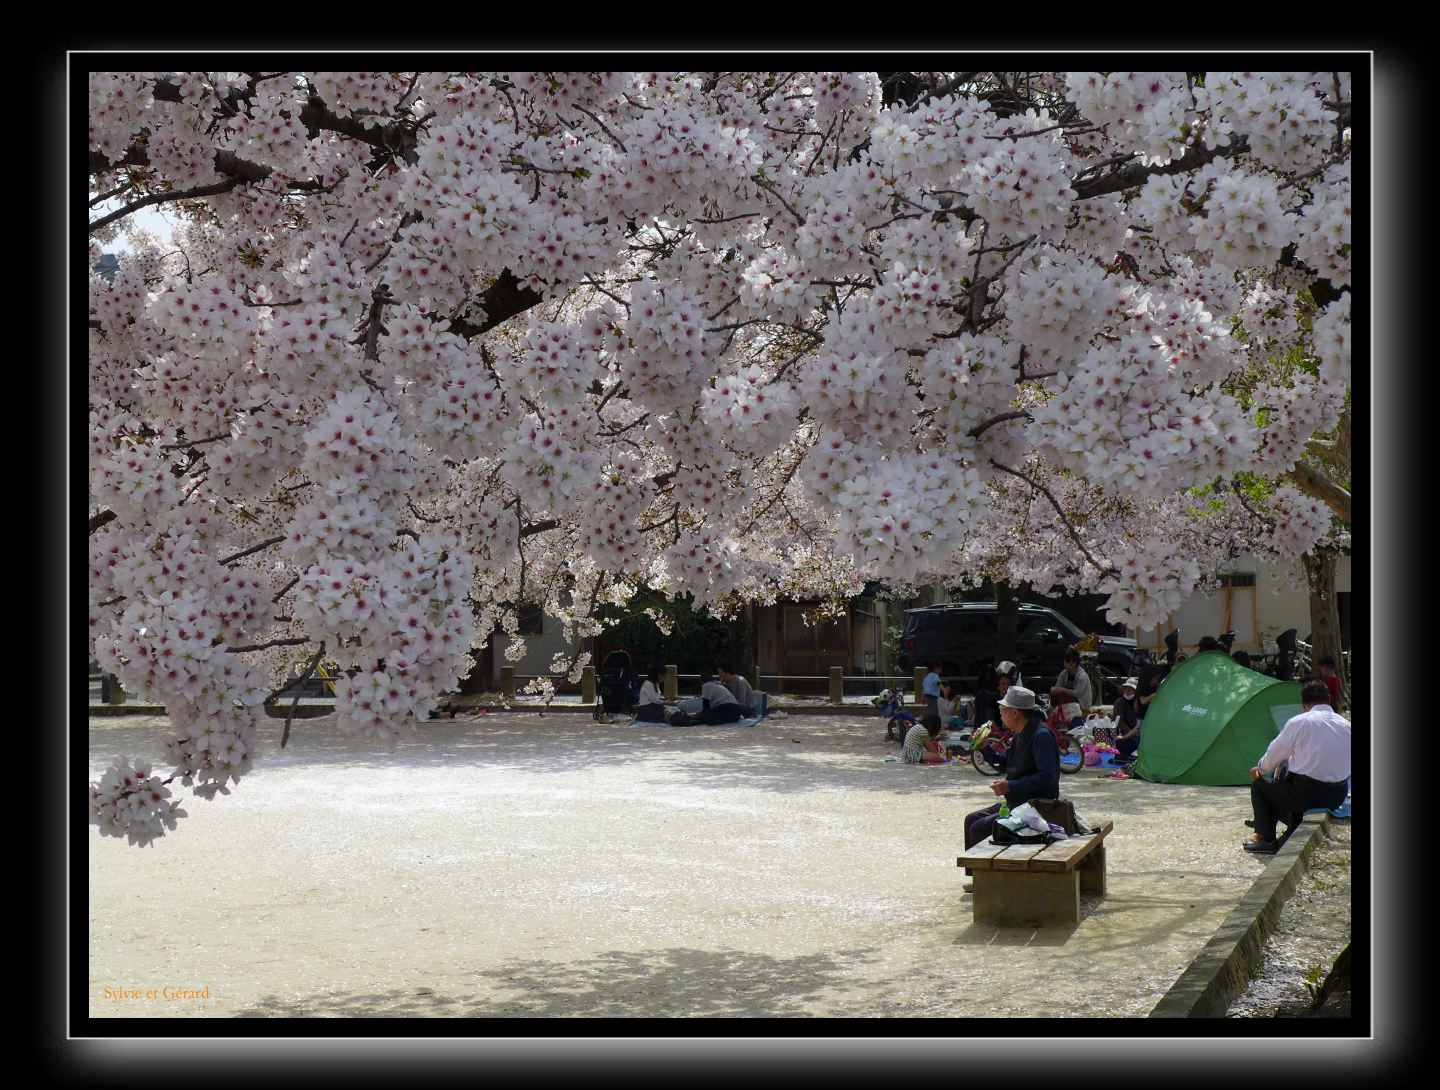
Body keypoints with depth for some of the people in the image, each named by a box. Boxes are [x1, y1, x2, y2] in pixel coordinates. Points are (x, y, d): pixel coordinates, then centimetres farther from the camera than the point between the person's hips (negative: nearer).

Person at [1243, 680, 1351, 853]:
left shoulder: (1298, 723, -10)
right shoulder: (1346, 725, 4)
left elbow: (1275, 755, 2)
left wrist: (1260, 769, 25)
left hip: (1307, 794, -6)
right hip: (1337, 796, 6)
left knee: (1259, 785, 16)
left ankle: (1265, 838, 12)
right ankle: (1293, 831, 42)